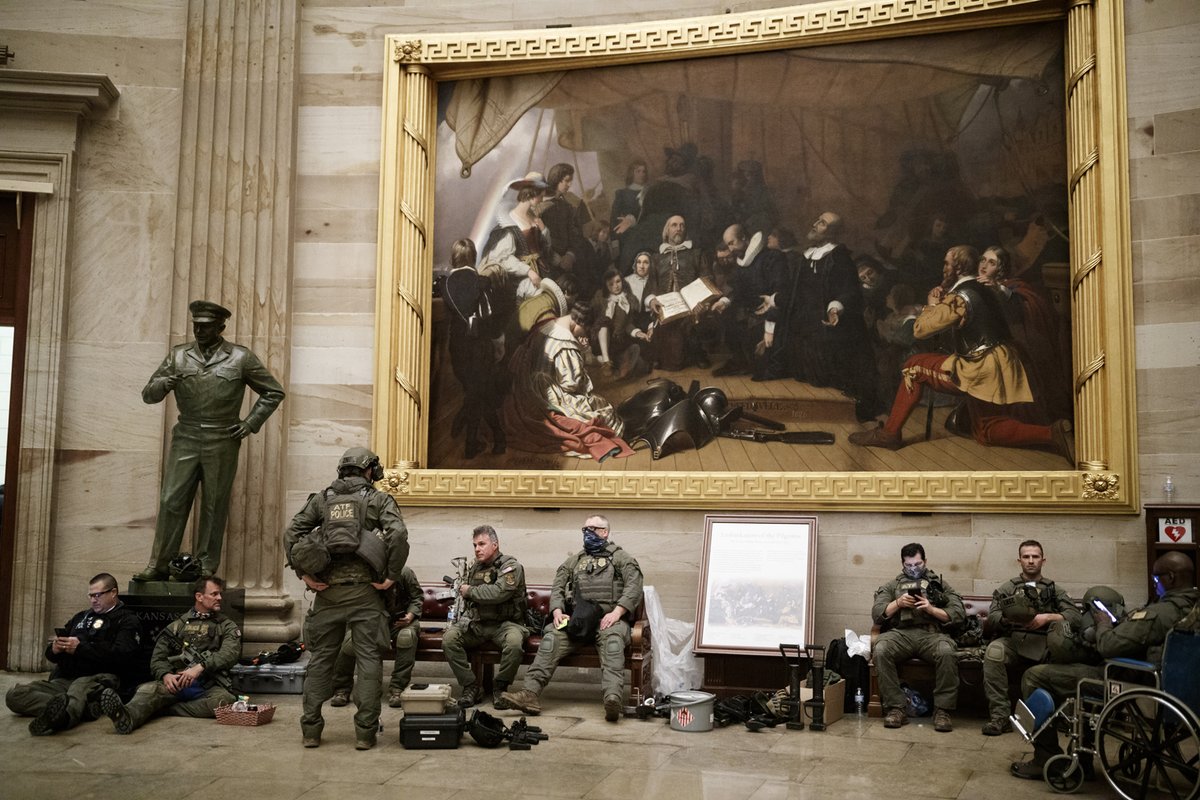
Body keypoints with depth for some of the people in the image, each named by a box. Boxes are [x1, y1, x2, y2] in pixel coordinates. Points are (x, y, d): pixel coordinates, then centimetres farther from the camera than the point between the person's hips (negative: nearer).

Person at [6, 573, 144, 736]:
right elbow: (50, 655, 25)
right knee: (15, 695, -18)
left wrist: (81, 648, -13)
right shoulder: (80, 618, 29)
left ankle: (60, 714, -73)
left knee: (81, 686, -40)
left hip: (101, 679, -7)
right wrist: (54, 649, 0)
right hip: (65, 679, 7)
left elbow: (121, 656, -9)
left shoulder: (127, 621, 9)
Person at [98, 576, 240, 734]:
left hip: (208, 686, -2)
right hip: (176, 683, 2)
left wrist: (200, 667, -21)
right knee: (148, 689, -30)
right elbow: (158, 658, 12)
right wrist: (166, 675, -12)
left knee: (225, 700, -36)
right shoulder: (178, 625, 21)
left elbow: (230, 653, -5)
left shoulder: (227, 626, 15)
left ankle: (163, 710, -35)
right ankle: (126, 717, -59)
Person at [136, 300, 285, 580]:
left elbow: (274, 392, 9)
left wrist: (251, 423, 0)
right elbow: (148, 395, 11)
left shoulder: (241, 358, 3)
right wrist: (162, 384, -13)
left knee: (214, 507, 3)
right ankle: (158, 565, 6)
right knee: (171, 501, -2)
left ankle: (207, 567, 12)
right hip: (185, 439, 2)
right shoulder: (178, 355, 10)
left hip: (222, 443, -2)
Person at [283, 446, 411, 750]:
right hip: (364, 590, -3)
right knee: (368, 659, 4)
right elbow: (398, 535, -13)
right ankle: (365, 732, 4)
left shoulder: (322, 499, 12)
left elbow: (291, 533, 5)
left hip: (327, 589, 3)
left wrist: (303, 573, 5)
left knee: (320, 659, 12)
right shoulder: (379, 499, 3)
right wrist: (391, 576, -7)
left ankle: (310, 729, 14)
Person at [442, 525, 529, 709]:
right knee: (449, 638, -22)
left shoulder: (511, 566, -6)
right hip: (477, 623, 5)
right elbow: (467, 601, 29)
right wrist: (463, 619, 9)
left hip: (505, 623, -5)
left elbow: (498, 593, -25)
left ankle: (500, 688, -11)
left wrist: (469, 591, -11)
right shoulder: (474, 568, 16)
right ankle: (471, 687, -10)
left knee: (514, 642, -37)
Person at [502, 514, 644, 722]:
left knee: (612, 637, -38)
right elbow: (557, 588, 17)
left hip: (609, 618, -3)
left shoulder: (621, 558, 13)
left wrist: (616, 612, -18)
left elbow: (633, 588, -2)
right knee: (552, 635, -26)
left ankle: (613, 698, -56)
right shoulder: (574, 561, 26)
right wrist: (557, 611, -4)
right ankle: (530, 692, -38)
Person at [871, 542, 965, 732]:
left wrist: (931, 609, -5)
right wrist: (898, 603, -3)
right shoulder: (892, 585, 26)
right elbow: (876, 614, 14)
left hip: (932, 633, -1)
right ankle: (896, 708, -25)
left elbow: (959, 614, 10)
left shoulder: (940, 584, 24)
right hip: (900, 633, 1)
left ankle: (942, 710, -24)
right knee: (880, 650, -33)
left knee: (947, 653, -36)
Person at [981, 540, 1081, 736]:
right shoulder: (1008, 587, 22)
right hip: (1013, 639, 0)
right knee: (993, 652, -35)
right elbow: (992, 617, 6)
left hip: (1044, 641, 0)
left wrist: (1047, 617, -10)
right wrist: (1009, 618, -16)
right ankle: (1000, 716, -31)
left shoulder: (1053, 589, 24)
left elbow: (1074, 616, 6)